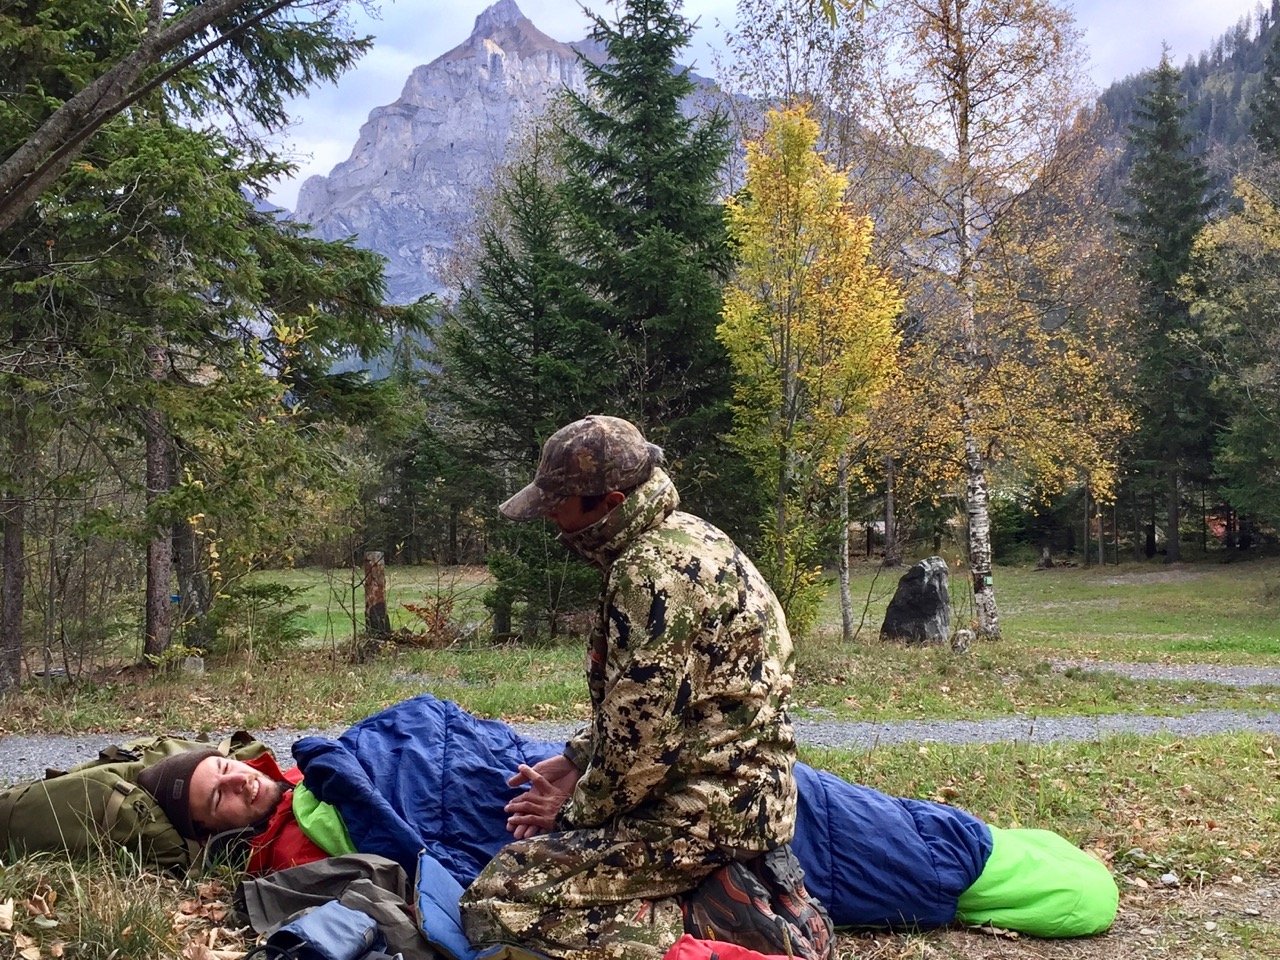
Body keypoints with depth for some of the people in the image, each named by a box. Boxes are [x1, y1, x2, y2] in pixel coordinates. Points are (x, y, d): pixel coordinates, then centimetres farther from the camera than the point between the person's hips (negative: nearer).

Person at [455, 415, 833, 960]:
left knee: (498, 902, -11)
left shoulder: (651, 569, -21)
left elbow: (641, 734, -22)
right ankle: (726, 891, 12)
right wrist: (577, 761, 12)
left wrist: (576, 811, -6)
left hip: (705, 810, -10)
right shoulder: (683, 537, 10)